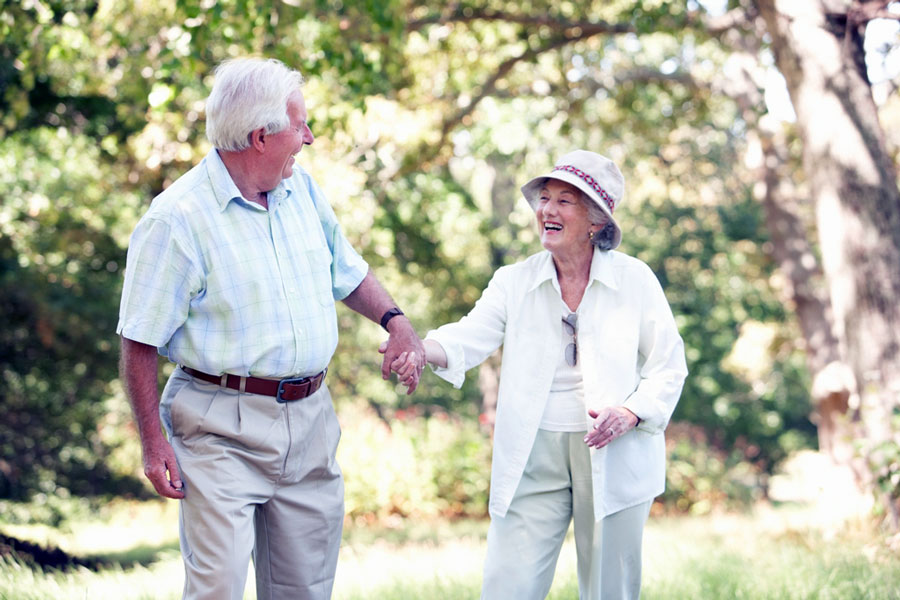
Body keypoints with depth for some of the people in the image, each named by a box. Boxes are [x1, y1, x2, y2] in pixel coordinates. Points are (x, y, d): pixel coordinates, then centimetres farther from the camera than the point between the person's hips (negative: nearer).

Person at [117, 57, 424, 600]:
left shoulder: (301, 188, 8)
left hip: (310, 420, 7)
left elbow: (347, 272, 22)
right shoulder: (178, 218, -14)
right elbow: (140, 343, -12)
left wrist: (395, 320, 4)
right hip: (223, 430, -7)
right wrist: (154, 443, -14)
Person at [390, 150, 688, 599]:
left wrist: (630, 414, -15)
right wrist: (420, 350, -32)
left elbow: (668, 366, 3)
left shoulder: (634, 280, 0)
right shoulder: (515, 282, 4)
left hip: (613, 456, -1)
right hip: (533, 457, 1)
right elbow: (471, 336, -11)